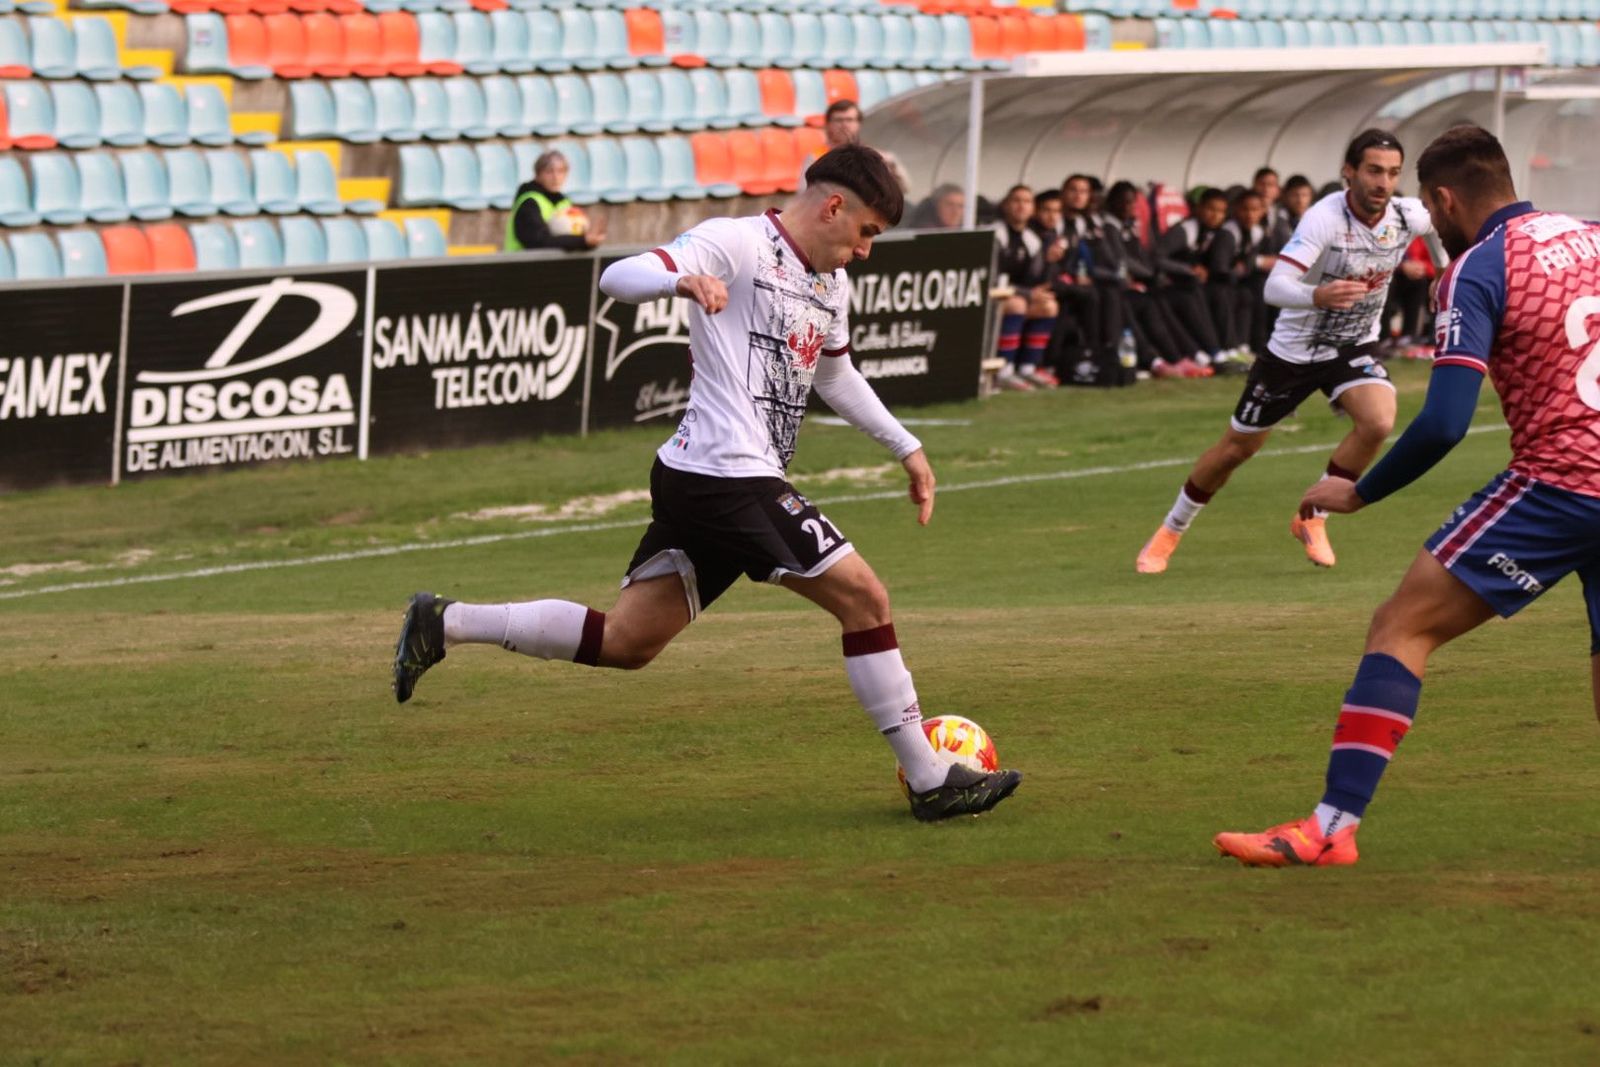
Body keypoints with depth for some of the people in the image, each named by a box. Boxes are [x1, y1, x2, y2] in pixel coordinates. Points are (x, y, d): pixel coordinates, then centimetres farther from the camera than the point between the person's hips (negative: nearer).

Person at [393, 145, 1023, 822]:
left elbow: (834, 376, 37)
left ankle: (444, 625, 13)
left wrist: (905, 447, 35)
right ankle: (929, 781, 0)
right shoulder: (737, 244, -9)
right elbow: (618, 278, -19)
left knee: (626, 641, 9)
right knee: (863, 597, -6)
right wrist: (684, 281, -40)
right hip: (729, 478, -10)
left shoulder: (831, 285, 19)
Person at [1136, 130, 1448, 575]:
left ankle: (1312, 520, -3)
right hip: (1293, 349, -3)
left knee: (1378, 421, -25)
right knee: (1238, 446, 9)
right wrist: (1319, 296, -60)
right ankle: (1169, 533, 33)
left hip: (1354, 347, 3)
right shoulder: (1325, 218, -31)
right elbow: (1274, 287, -42)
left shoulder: (1409, 216, -15)